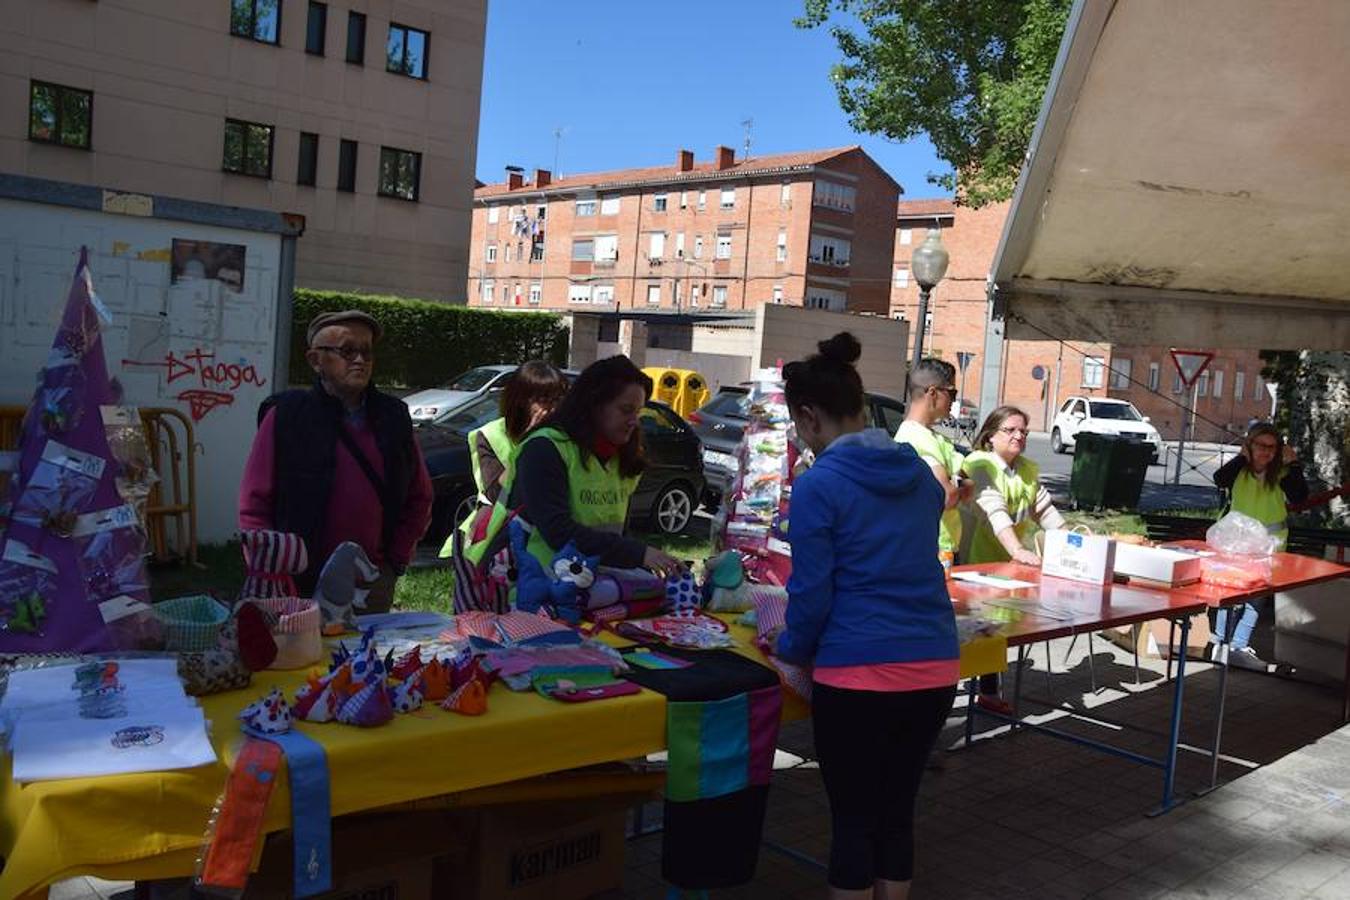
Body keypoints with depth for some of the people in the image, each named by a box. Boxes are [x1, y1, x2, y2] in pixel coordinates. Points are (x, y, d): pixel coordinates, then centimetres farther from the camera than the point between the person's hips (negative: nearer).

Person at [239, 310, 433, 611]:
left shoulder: (392, 416, 6)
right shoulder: (285, 417, -4)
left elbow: (419, 497, 14)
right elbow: (255, 506, -3)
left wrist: (396, 561, 5)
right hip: (299, 586, -3)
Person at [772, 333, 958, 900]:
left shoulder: (818, 483, -11)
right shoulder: (920, 473, 9)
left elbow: (812, 591, -10)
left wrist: (792, 649, 10)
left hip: (858, 673, -6)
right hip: (934, 668, 6)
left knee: (853, 821, 9)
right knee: (897, 813, 18)